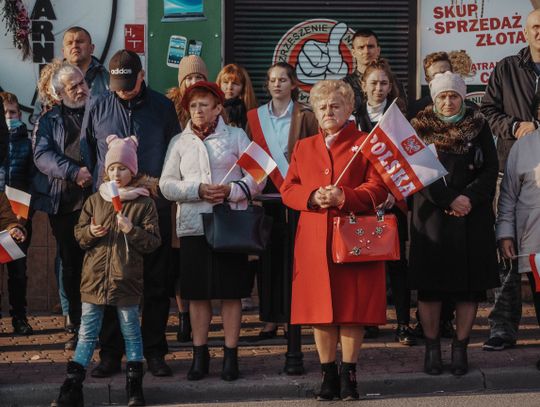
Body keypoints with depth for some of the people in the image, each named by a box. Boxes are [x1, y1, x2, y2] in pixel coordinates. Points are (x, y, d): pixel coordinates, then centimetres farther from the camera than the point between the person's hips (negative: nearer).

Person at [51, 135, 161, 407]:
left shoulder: (144, 203, -2)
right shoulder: (95, 201, 8)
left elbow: (153, 241, -4)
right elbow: (79, 233, 13)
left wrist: (132, 230, -19)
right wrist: (90, 233, -8)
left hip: (127, 279, -2)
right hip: (94, 277, 3)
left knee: (131, 330, 8)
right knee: (87, 332, 6)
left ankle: (134, 385, 19)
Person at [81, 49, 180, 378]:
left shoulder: (162, 107, 4)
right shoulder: (98, 108, 5)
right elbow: (86, 152, 12)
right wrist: (97, 185, 4)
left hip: (155, 206, 0)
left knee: (156, 282, 4)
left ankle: (154, 351, 13)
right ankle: (111, 353, 11)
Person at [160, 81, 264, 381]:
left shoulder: (236, 136, 6)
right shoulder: (180, 142, 11)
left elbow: (256, 178, 1)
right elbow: (167, 185, 3)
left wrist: (231, 191, -16)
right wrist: (198, 190, -12)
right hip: (193, 225, 2)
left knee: (231, 292, 0)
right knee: (197, 293, 5)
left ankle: (231, 355, 8)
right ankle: (200, 355, 15)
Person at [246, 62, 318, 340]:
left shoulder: (306, 117, 3)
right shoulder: (255, 117, 12)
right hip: (265, 193, 3)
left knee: (293, 254, -3)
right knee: (268, 255, 3)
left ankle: (292, 316, 3)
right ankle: (270, 319, 7)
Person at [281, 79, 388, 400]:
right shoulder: (303, 148, 17)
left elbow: (378, 188, -3)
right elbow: (288, 190, 11)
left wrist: (343, 197, -18)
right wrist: (312, 197, -9)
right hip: (314, 239, 3)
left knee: (353, 306, -3)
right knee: (319, 307, 2)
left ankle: (349, 374, 5)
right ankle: (328, 375, 10)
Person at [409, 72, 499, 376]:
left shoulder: (479, 127, 8)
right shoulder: (420, 128, 5)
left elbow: (491, 169, 3)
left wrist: (469, 198, -13)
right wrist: (449, 200, -14)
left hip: (473, 216, 1)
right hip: (431, 215, -1)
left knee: (471, 284, 0)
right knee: (430, 284, -1)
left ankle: (461, 348, 9)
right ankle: (432, 348, 8)